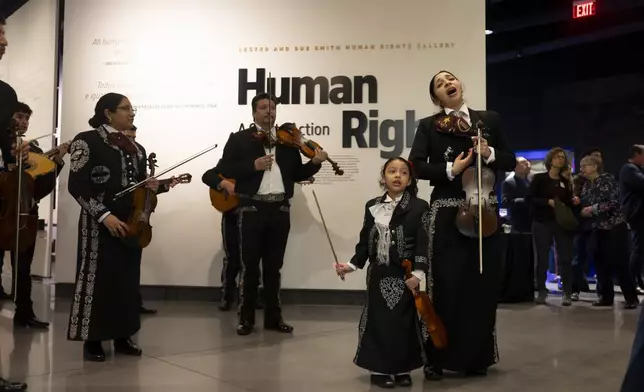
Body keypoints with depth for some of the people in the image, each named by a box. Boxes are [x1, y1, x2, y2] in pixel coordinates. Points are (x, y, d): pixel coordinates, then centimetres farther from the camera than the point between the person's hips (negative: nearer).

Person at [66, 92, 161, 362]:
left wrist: (152, 186, -4)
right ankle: (93, 340, 12)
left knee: (128, 280, 9)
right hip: (100, 224, -6)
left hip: (132, 223, 7)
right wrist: (104, 215, -20)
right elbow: (77, 186, -13)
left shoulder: (135, 148, 13)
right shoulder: (87, 140, -7)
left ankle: (123, 337, 20)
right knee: (97, 279, 0)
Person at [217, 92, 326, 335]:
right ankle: (246, 317, 15)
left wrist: (315, 163, -8)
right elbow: (225, 170, -6)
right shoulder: (239, 139, 3)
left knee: (274, 266, 11)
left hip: (280, 209, 3)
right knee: (250, 265, 3)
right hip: (252, 208, -3)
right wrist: (253, 165, -18)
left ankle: (273, 316, 21)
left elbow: (297, 174, 9)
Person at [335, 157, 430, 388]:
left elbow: (423, 243, -11)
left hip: (405, 275, -2)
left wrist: (419, 272, -20)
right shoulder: (372, 206, 7)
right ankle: (379, 368, 17)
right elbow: (365, 241, 11)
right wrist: (352, 264, 3)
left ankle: (402, 369, 19)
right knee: (377, 319, 5)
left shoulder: (419, 207, -4)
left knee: (403, 321, 3)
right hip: (378, 274, 3)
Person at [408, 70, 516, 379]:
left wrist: (490, 154, -8)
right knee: (445, 283, -1)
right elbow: (416, 165, -6)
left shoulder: (489, 119, 10)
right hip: (446, 212, -2)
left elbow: (510, 161, 11)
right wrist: (450, 170, -17)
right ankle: (437, 357, 10)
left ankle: (477, 357, 20)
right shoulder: (428, 125, 5)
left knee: (483, 282, 6)